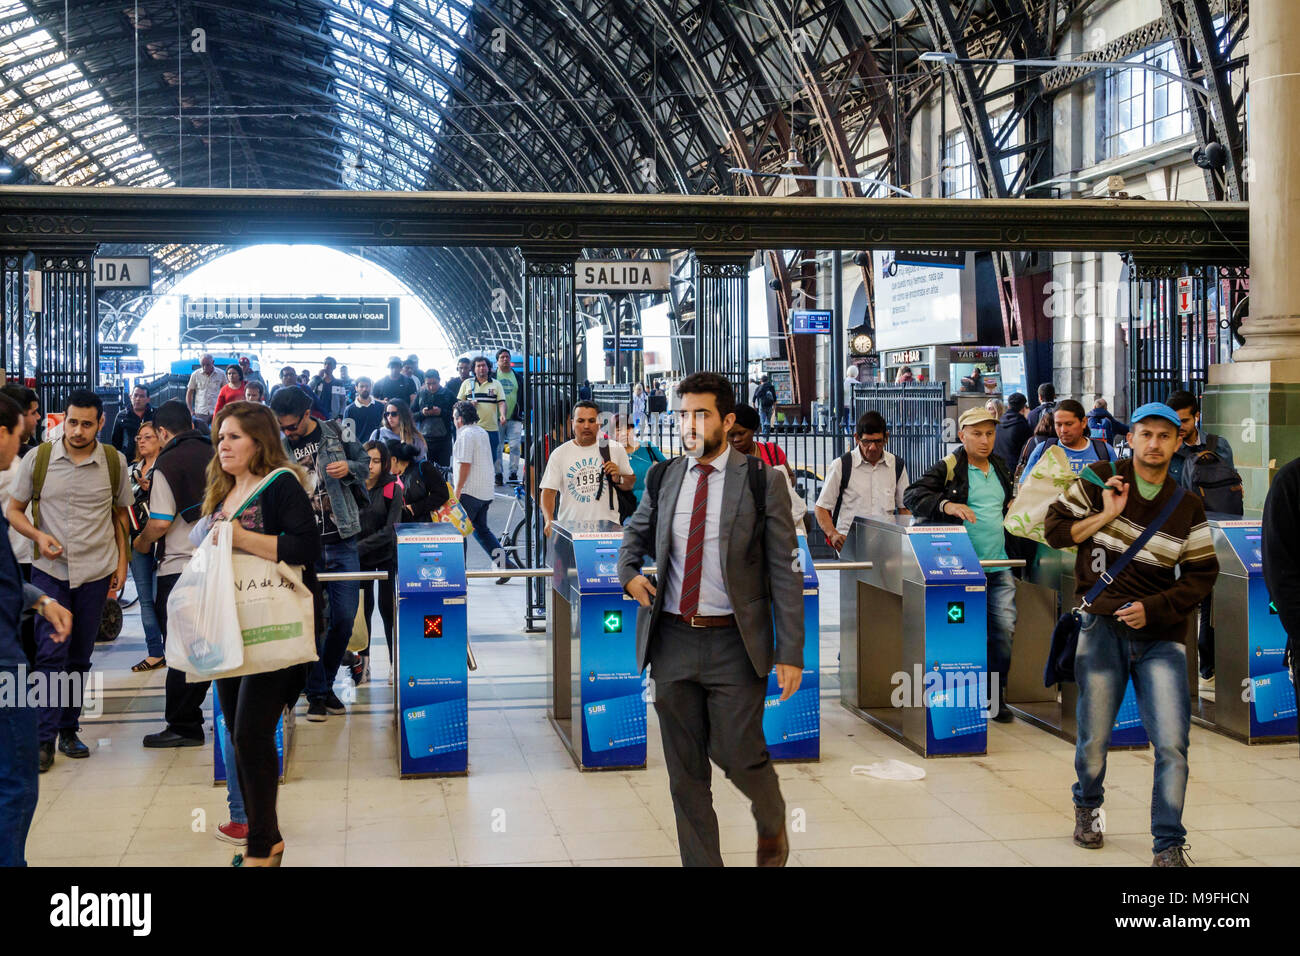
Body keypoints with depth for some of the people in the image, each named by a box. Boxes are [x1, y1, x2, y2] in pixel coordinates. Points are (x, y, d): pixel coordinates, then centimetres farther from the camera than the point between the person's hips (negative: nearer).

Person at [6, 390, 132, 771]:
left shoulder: (114, 462, 1)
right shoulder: (38, 459, -3)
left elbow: (121, 515, 12)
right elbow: (14, 510, 6)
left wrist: (121, 563, 7)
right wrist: (38, 536, -12)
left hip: (96, 572, 1)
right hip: (49, 571, -1)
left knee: (79, 657, 9)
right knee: (51, 653, -7)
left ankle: (69, 730, 20)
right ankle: (45, 738, -2)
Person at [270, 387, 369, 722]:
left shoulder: (338, 434, 3)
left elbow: (365, 462, 12)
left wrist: (349, 468, -10)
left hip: (341, 543, 0)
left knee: (344, 619, 3)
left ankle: (326, 683, 22)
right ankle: (316, 693, 8)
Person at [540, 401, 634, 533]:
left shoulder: (615, 449, 8)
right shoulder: (559, 453, 5)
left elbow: (631, 482, 18)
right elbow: (549, 491, 2)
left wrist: (618, 479, -5)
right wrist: (549, 521, -14)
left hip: (608, 527, 0)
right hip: (570, 528, 0)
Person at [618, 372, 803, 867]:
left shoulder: (762, 482, -5)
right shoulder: (664, 477, 6)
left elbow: (785, 572, -5)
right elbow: (635, 531, 26)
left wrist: (791, 653, -9)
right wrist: (629, 571, 4)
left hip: (734, 644, -3)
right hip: (673, 640, 4)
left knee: (738, 755, -2)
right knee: (684, 769, 8)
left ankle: (772, 821, 32)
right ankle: (700, 861, 22)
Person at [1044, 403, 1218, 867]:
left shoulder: (1187, 507, 5)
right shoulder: (1099, 479, 3)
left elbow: (1202, 576, 6)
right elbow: (1054, 528, 6)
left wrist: (1152, 608, -8)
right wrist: (1105, 516, -9)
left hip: (1160, 634, 1)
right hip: (1102, 627, -1)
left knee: (1172, 744, -8)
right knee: (1094, 738, 7)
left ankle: (1168, 846, 5)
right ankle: (1086, 807, 37)